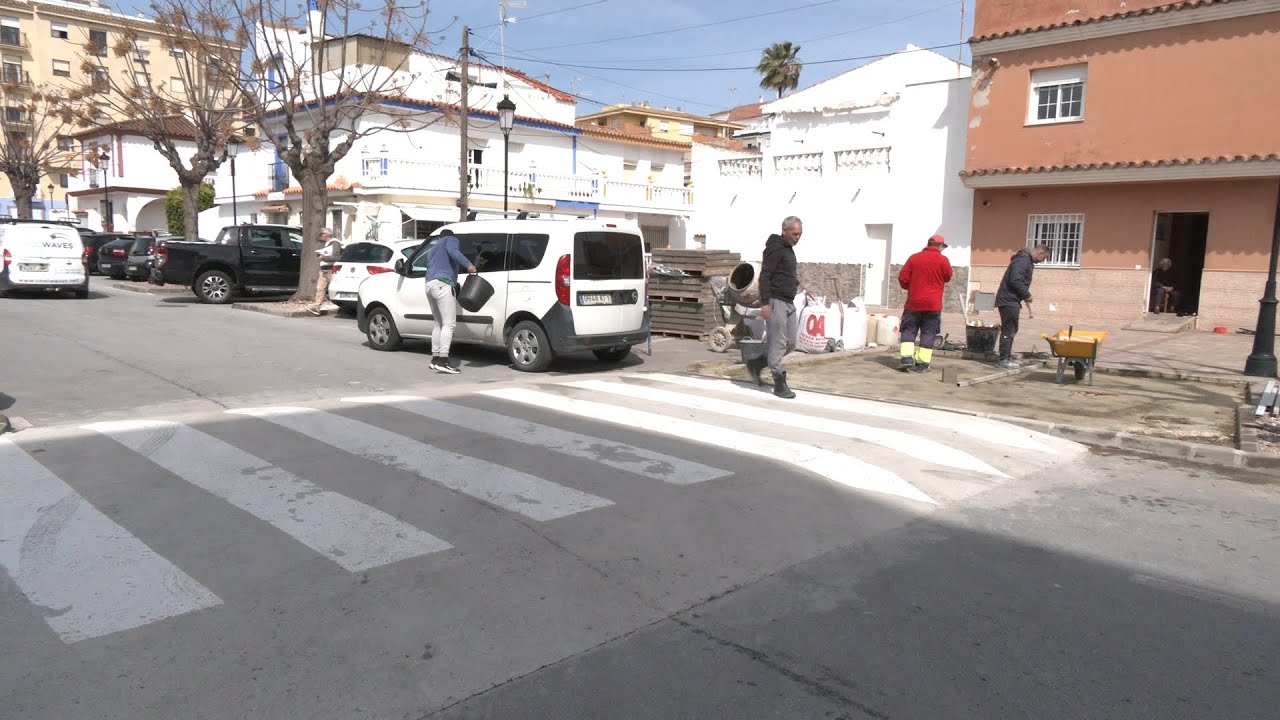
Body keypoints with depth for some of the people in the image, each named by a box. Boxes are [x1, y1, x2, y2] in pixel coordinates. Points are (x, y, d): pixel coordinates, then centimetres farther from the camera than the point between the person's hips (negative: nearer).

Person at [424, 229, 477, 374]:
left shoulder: (433, 249, 34)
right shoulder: (451, 239, 11)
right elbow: (452, 250, -12)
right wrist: (468, 264, -23)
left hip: (429, 285, 9)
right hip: (442, 284, -9)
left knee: (439, 323, 16)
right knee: (449, 324, -13)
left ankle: (435, 359, 15)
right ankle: (443, 361, -21)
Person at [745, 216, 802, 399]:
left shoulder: (788, 249, 19)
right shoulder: (775, 248, -11)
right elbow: (764, 276, -17)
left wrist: (793, 281, 13)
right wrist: (765, 303, -23)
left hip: (789, 303, 10)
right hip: (776, 301, -10)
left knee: (790, 344, 10)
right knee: (778, 344, -5)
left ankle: (756, 364, 23)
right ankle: (779, 384, 1)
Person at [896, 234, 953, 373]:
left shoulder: (914, 258, 1)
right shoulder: (943, 260, -4)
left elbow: (902, 278, 0)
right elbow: (947, 278, 10)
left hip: (913, 302, 1)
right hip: (933, 304, -1)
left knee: (909, 330, 9)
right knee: (928, 333, 5)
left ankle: (907, 358, -5)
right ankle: (922, 363, 4)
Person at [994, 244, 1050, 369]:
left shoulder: (1027, 261, 17)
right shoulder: (1023, 260, -16)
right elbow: (1015, 281, -26)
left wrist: (1025, 297, 8)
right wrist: (1027, 295, -15)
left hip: (1012, 300, 11)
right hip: (1009, 300, -11)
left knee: (1011, 330, 15)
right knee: (1008, 330, -8)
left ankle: (1008, 356, 22)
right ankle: (1004, 359, -5)